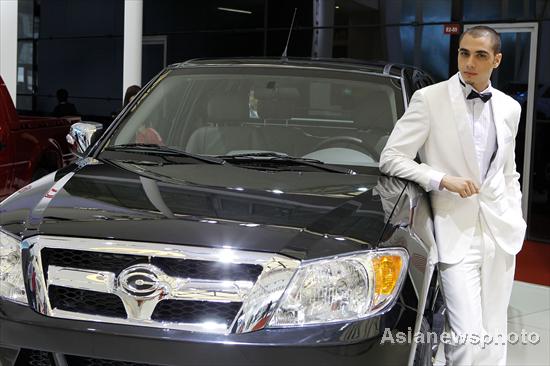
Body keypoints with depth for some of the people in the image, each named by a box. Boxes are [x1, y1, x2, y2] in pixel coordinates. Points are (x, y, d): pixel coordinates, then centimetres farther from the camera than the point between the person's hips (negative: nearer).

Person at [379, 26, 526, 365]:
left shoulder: (509, 108, 11)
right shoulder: (429, 99, -5)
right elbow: (391, 158, -6)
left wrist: (516, 221, 12)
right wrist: (443, 179, -16)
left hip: (500, 234, 5)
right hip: (457, 233, -5)